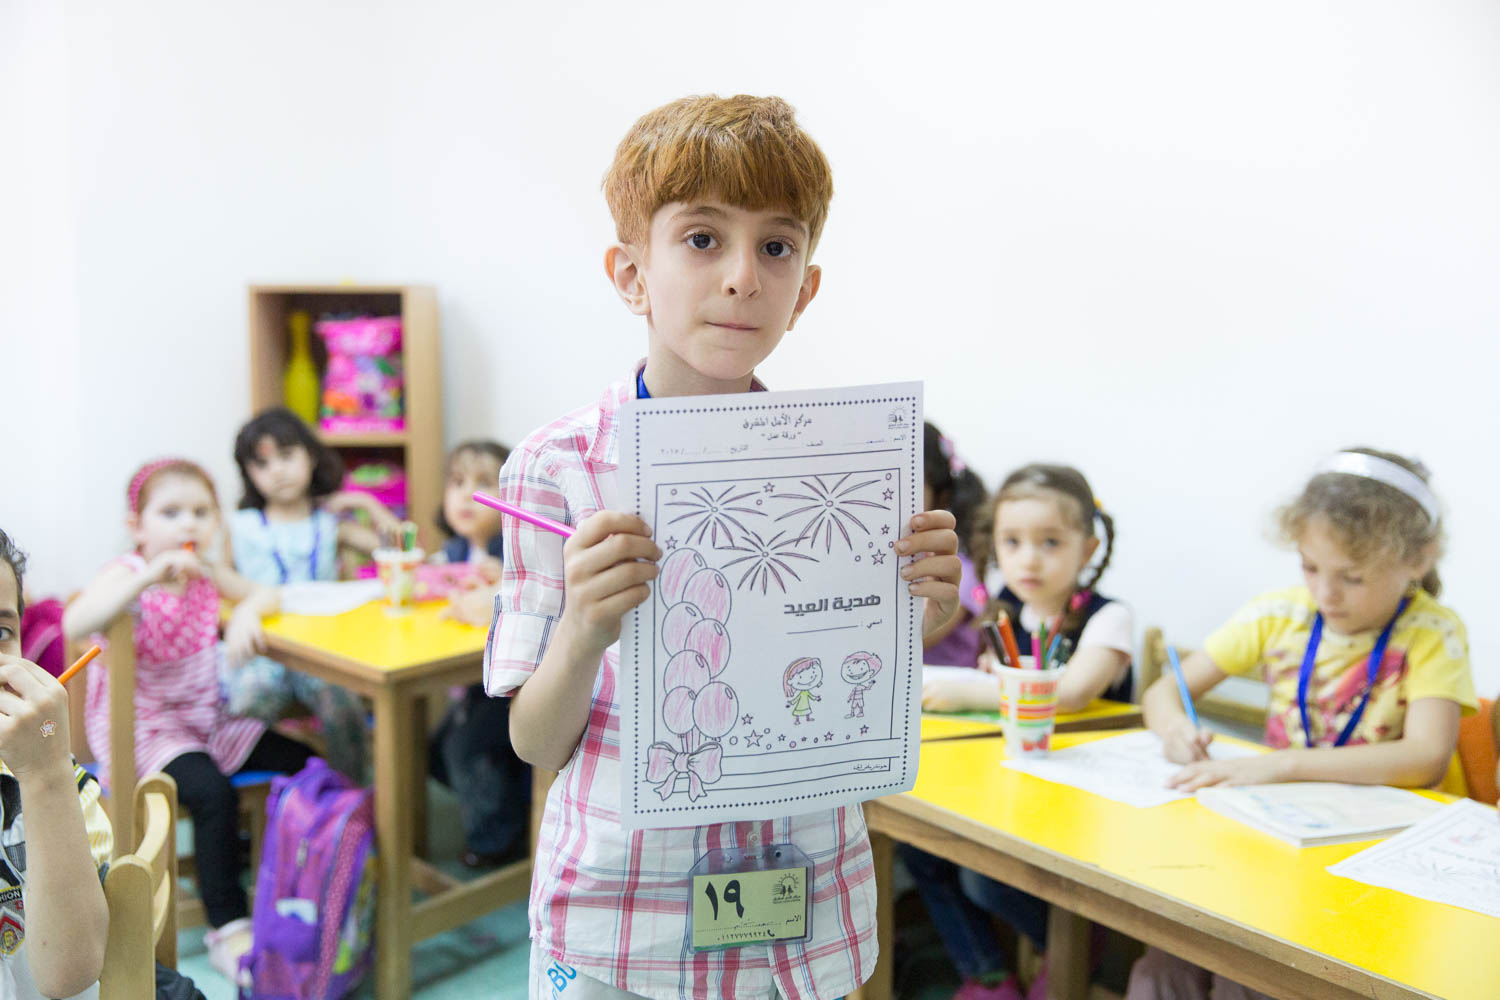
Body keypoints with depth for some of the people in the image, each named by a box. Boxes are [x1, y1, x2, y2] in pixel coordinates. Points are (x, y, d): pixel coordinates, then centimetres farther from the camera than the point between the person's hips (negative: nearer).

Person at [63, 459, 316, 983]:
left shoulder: (205, 573, 5)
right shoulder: (126, 575, -15)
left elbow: (265, 593, 7)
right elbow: (74, 624, -34)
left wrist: (246, 611, -17)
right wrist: (150, 575, -42)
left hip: (206, 718, 7)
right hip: (141, 729, -7)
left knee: (304, 759, -8)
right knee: (212, 792, -31)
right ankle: (227, 929, -20)